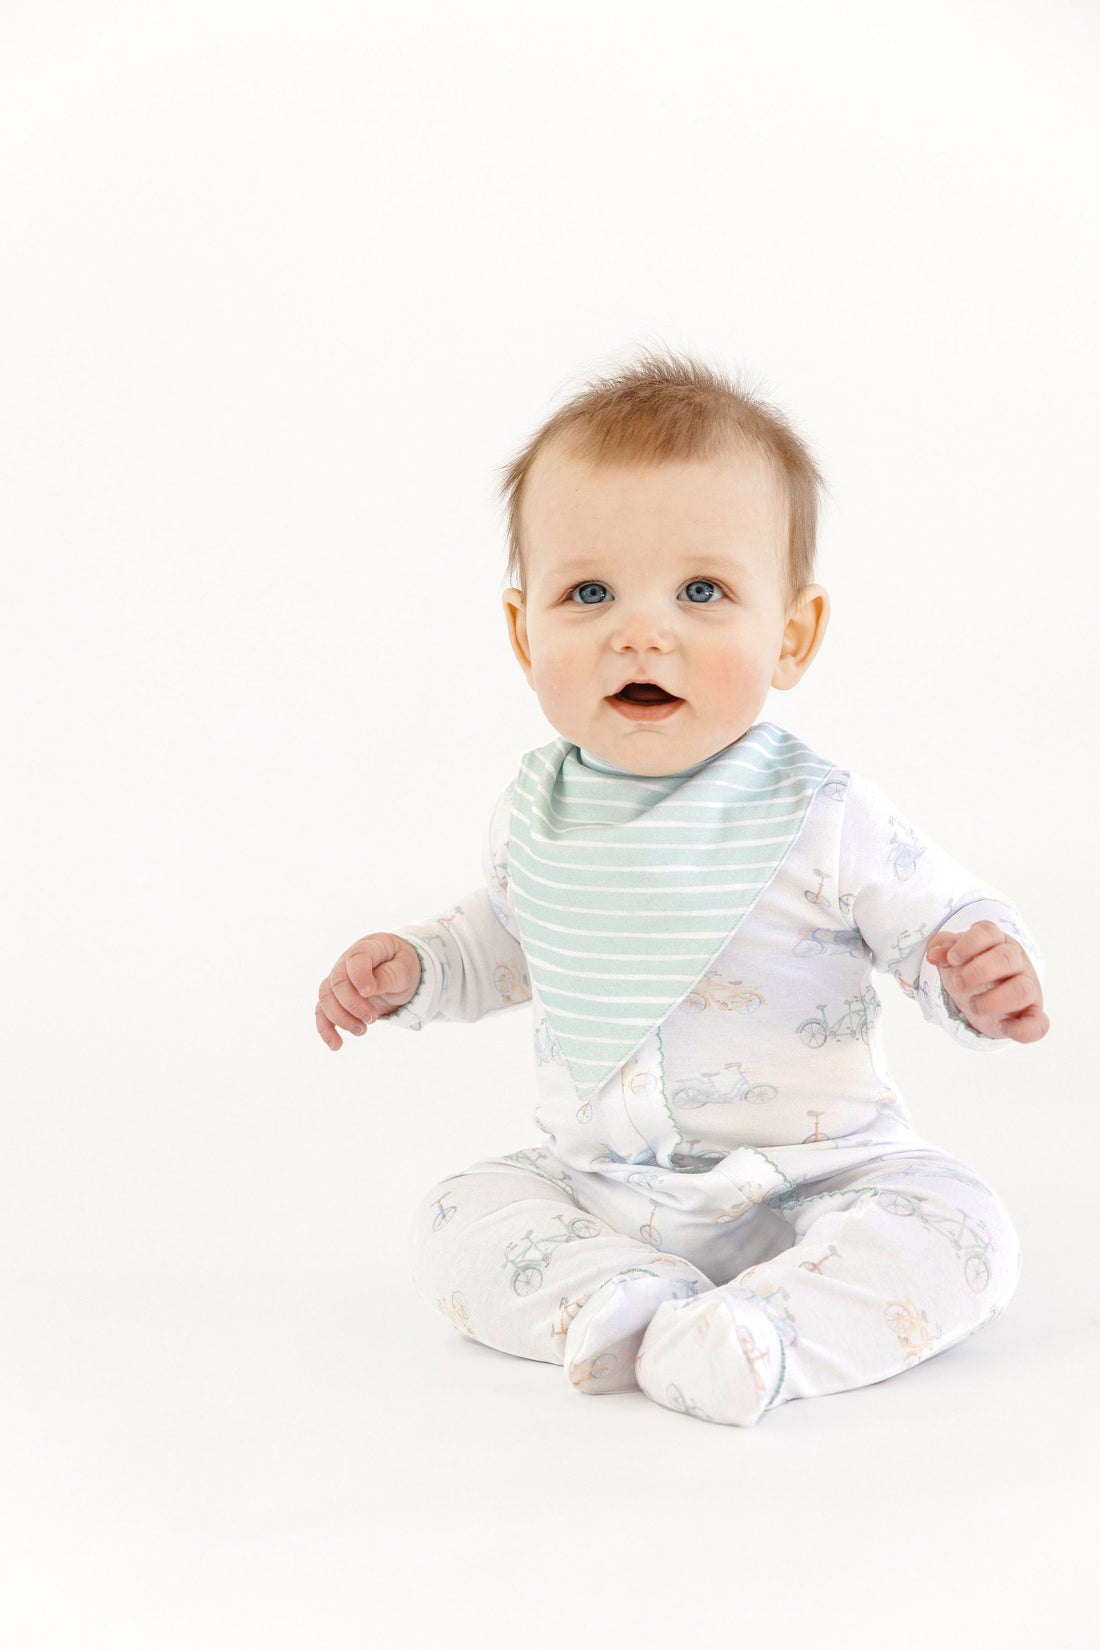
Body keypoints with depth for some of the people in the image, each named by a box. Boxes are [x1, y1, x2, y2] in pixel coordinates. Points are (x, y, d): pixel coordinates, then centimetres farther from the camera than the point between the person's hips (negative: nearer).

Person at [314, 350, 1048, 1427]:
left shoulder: (822, 819, -15)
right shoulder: (537, 811, -1)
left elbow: (943, 923, -7)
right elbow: (501, 941, 19)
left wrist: (989, 982, -30)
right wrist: (409, 969, 2)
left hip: (808, 1186, -4)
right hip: (594, 1193, 4)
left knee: (959, 1232, -25)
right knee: (458, 1222, -13)